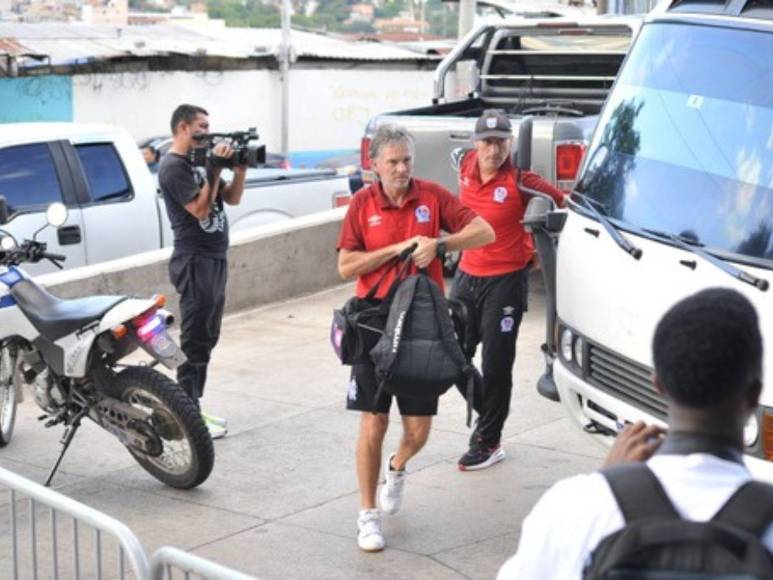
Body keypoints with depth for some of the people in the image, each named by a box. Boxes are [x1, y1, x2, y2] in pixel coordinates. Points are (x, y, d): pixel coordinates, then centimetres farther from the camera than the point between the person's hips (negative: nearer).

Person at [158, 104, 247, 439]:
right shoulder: (173, 167, -12)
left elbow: (232, 198, 14)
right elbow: (200, 209, -20)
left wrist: (240, 167, 0)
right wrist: (215, 169, -18)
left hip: (215, 259, 10)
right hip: (195, 260, -10)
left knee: (207, 339, 14)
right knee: (195, 341, -8)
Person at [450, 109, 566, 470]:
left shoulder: (521, 182, -18)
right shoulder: (465, 164, -2)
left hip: (506, 280, -6)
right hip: (467, 274, 6)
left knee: (496, 365, 0)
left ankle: (489, 442, 14)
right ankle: (485, 412, 34)